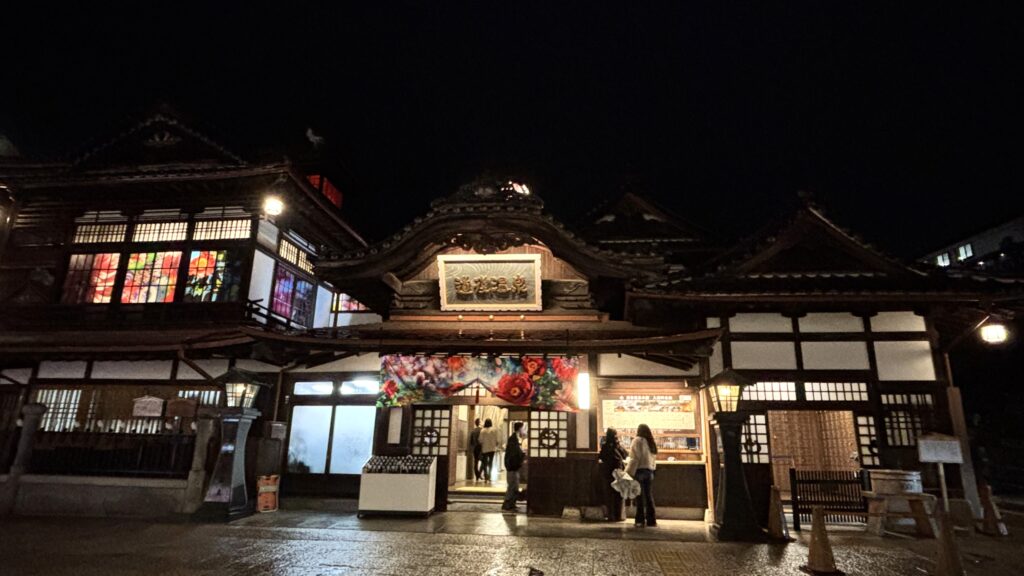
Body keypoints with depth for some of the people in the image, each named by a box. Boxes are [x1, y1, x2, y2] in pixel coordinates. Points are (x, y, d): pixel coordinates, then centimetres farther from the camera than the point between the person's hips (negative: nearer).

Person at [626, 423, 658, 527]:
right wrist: (651, 468, 8)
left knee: (640, 496, -3)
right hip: (650, 471, 6)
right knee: (649, 496, 11)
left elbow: (635, 458, -13)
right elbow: (652, 458, 7)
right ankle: (651, 520, 13)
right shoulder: (651, 442, 13)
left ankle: (640, 521, -3)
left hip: (639, 470, -6)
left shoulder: (638, 440, -6)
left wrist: (629, 472, -13)